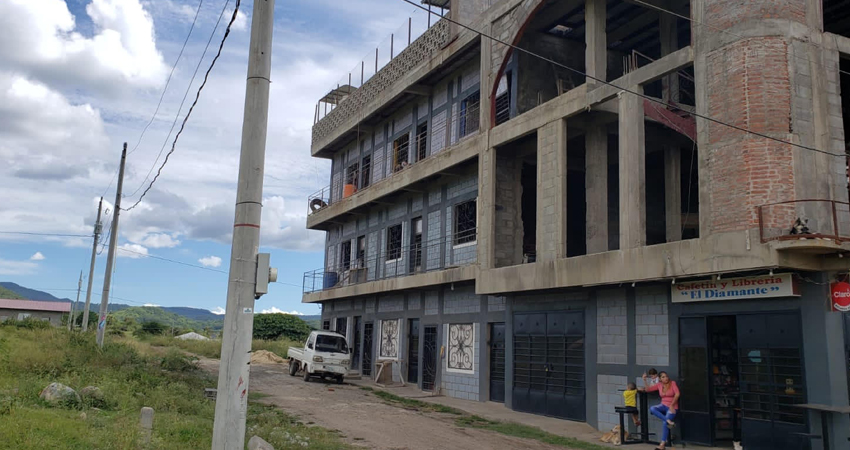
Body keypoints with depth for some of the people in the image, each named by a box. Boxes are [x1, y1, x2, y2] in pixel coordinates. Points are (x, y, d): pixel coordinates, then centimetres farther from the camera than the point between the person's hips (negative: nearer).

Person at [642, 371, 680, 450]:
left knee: (664, 423, -22)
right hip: (664, 405, 5)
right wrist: (645, 380, -9)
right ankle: (669, 421, -33)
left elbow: (677, 394, -15)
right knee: (652, 409, -26)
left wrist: (671, 405, -17)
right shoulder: (659, 385, 5)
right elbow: (648, 389, 5)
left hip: (672, 407, -5)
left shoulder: (672, 383, -6)